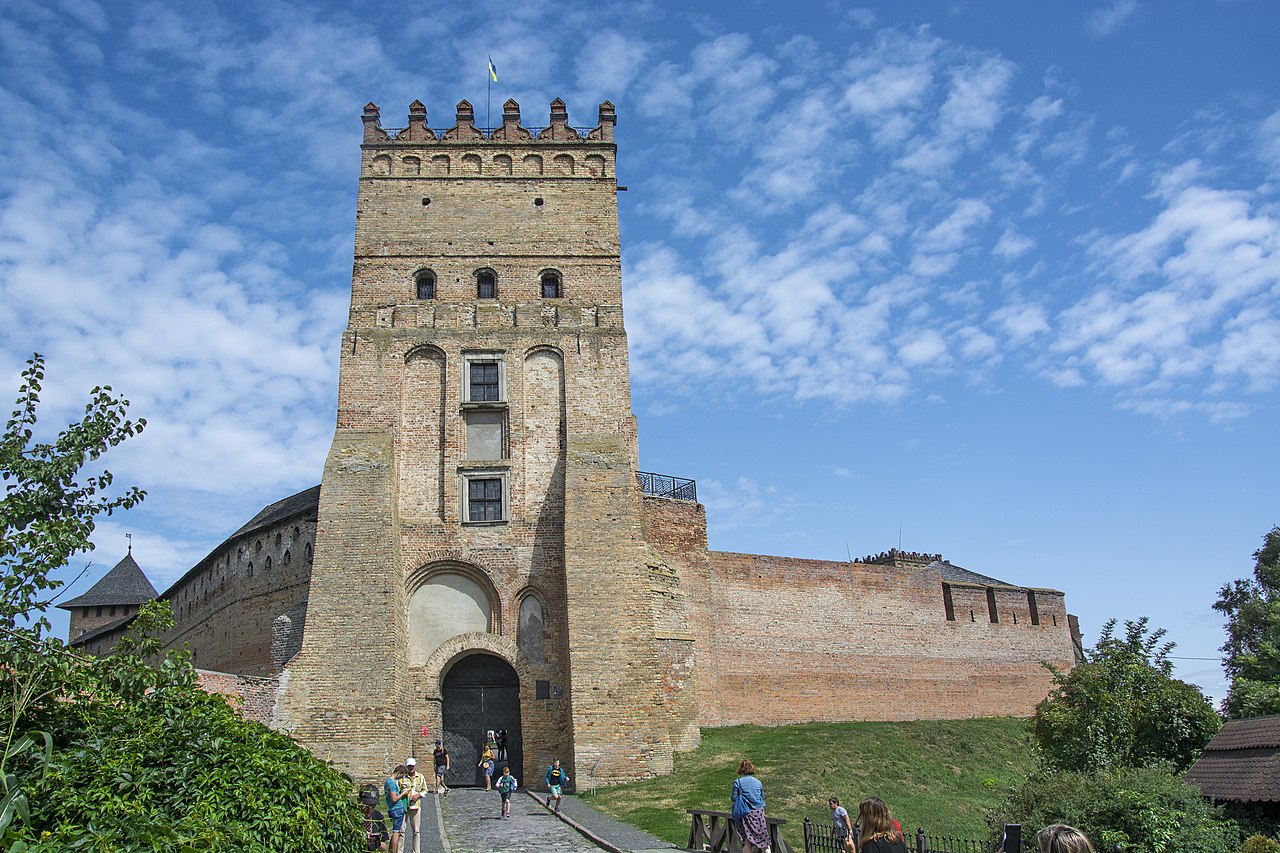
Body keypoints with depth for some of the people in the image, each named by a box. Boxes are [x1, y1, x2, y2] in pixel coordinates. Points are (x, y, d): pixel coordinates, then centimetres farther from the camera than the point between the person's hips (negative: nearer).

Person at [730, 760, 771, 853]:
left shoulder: (738, 782, -5)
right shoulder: (758, 782, 7)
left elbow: (734, 798, -6)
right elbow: (762, 797, 14)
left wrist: (730, 799, 15)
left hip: (746, 813, -3)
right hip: (759, 812, 3)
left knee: (747, 841, 4)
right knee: (763, 840, 8)